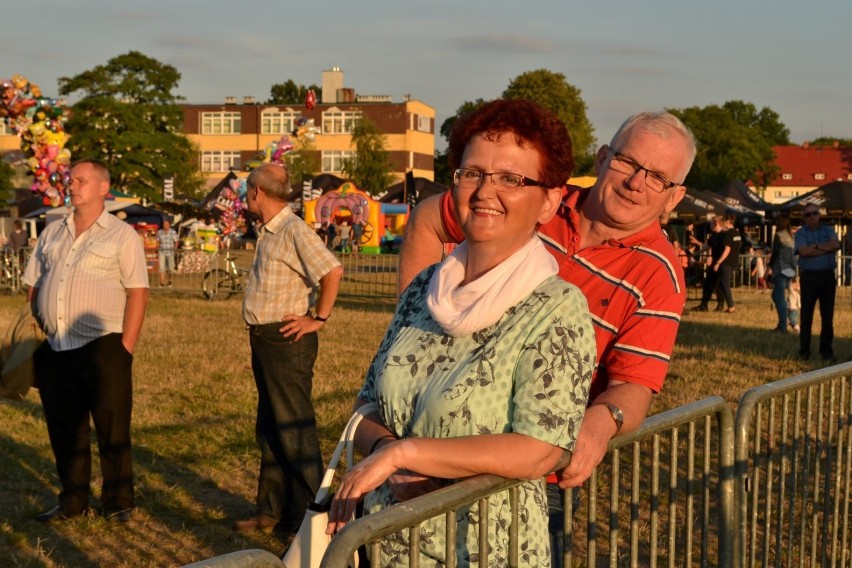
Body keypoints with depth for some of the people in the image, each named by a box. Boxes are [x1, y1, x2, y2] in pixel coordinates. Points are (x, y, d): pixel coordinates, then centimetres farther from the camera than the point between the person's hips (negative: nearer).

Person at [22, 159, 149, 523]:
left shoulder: (122, 236, -1)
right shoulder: (52, 234, 15)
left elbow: (138, 292, -7)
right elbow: (33, 286, 18)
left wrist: (127, 347, -13)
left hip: (102, 347, -5)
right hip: (55, 350, 5)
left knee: (112, 428, 1)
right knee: (64, 430, 11)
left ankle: (118, 502, 13)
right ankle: (72, 502, 23)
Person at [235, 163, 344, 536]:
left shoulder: (294, 231, -16)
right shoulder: (267, 233, 14)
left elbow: (332, 271, -25)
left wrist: (318, 319, -18)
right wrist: (257, 330, 14)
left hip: (287, 341, -10)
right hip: (264, 340, 10)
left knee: (294, 430, -5)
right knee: (269, 430, 15)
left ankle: (311, 518, 2)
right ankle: (272, 511, 25)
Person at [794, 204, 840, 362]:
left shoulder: (828, 230, 10)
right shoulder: (800, 233, 3)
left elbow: (836, 245, -10)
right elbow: (804, 251, -15)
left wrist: (816, 246, -13)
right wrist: (827, 248, -9)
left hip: (828, 276, 2)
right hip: (809, 276, -2)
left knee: (828, 315, 4)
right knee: (806, 315, 1)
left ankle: (826, 350, 12)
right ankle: (804, 351, 8)